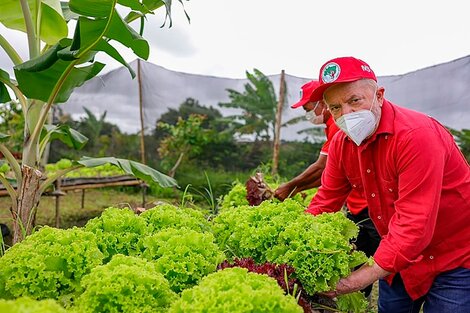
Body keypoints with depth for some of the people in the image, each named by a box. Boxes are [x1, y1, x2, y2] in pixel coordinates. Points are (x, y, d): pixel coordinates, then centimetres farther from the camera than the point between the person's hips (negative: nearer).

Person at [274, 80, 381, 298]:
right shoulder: (335, 126, 15)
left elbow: (321, 168, -17)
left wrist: (291, 186, -5)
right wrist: (297, 189, 12)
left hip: (369, 206, -10)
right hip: (357, 206, 10)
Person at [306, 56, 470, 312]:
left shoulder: (417, 135, -29)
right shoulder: (342, 143, -7)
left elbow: (415, 222, -33)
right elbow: (326, 201, -3)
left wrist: (371, 273, -37)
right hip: (397, 256, 6)